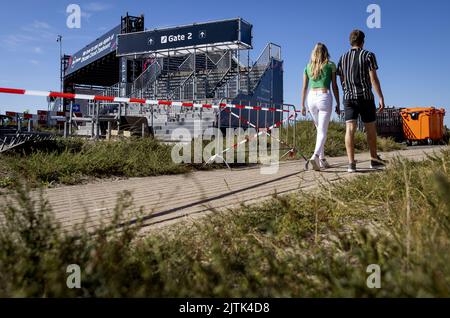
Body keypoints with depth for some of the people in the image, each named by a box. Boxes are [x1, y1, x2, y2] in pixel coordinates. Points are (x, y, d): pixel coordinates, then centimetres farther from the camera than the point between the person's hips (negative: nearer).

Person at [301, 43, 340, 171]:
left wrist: (302, 105, 15)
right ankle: (315, 156, -30)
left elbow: (304, 87, 11)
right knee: (323, 131, -8)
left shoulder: (308, 67, 13)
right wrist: (338, 104, 7)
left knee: (319, 129, 16)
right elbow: (334, 86, 2)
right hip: (324, 97, -4)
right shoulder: (330, 65, 4)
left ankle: (322, 159, 17)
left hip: (311, 98, 4)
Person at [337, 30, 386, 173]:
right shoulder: (368, 55, 0)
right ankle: (374, 159, 24)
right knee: (370, 129, 12)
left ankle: (351, 162, -17)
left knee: (350, 129, -6)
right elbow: (373, 78, -9)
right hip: (365, 96, -2)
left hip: (348, 97, 3)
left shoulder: (343, 58, 12)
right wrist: (381, 97, -9)